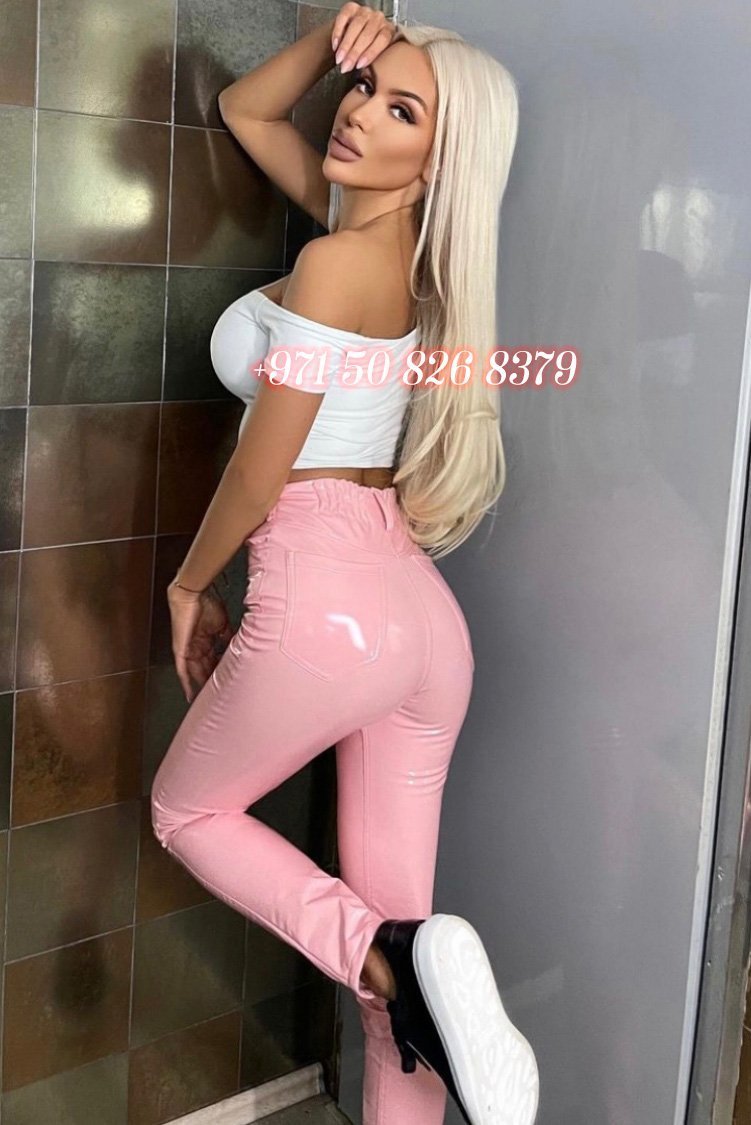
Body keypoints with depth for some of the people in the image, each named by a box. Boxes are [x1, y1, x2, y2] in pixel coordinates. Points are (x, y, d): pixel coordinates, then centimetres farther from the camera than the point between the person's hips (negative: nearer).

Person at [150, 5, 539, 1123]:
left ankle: (395, 958, -6)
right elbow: (245, 108, 25)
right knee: (389, 918, 14)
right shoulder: (396, 238, 11)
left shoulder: (337, 261, -13)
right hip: (424, 618, 8)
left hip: (324, 606, -8)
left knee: (186, 811, 18)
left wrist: (189, 587, 6)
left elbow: (260, 475, -10)